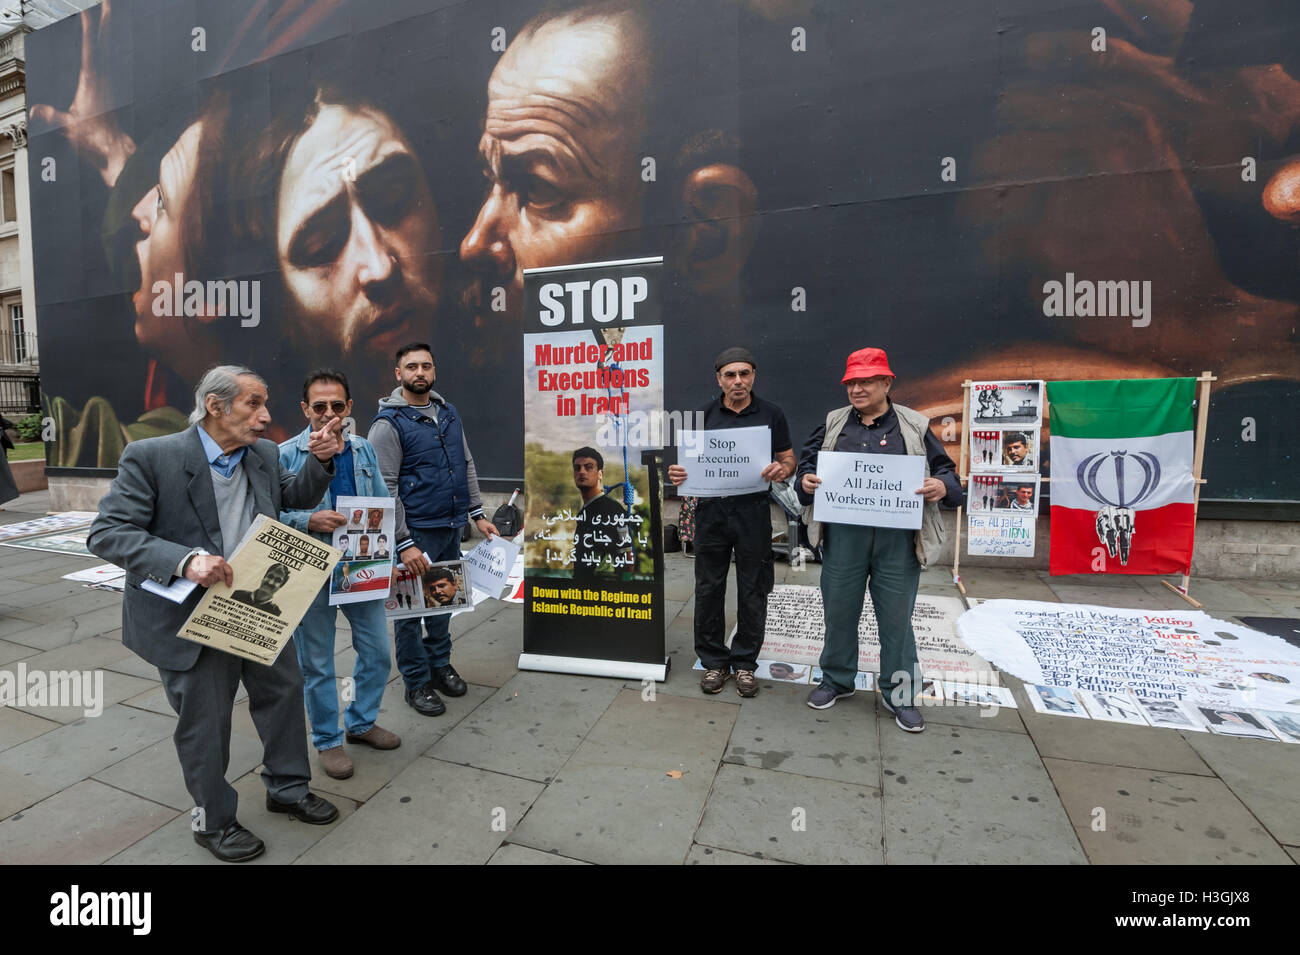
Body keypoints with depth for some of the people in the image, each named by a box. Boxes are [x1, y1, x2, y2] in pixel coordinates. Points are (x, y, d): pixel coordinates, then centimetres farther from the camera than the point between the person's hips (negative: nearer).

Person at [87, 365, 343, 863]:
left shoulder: (265, 455, 0)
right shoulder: (151, 457, -17)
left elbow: (295, 499, 13)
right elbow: (106, 533, -18)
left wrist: (319, 461, -6)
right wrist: (184, 560, -33)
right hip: (190, 616, -5)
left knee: (284, 691, 17)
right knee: (204, 722, 11)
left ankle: (287, 788, 40)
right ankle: (213, 820, 35)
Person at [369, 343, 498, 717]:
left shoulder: (449, 412, 9)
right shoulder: (388, 423, -11)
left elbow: (466, 465, 14)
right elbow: (385, 488, -15)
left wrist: (477, 514, 10)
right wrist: (404, 544, -19)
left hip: (452, 528, 6)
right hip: (416, 531, -6)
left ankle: (440, 662, 37)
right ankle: (417, 682, 23)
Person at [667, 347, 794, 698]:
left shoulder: (771, 415, 3)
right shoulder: (704, 415, 6)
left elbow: (790, 460, 6)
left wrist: (782, 470, -18)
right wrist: (678, 473, -14)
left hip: (753, 511, -1)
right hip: (711, 511, 1)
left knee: (752, 591, 7)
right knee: (709, 589, 7)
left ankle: (745, 662, 24)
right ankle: (714, 661, 22)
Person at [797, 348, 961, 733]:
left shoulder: (914, 426, 5)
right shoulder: (833, 424, 9)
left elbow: (945, 470, 7)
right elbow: (807, 462, 12)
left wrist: (942, 487, -15)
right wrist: (806, 481, -10)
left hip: (898, 539, -1)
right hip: (843, 537, 2)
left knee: (896, 619, 9)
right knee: (839, 612, 13)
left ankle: (899, 694, 28)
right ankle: (836, 680, 33)